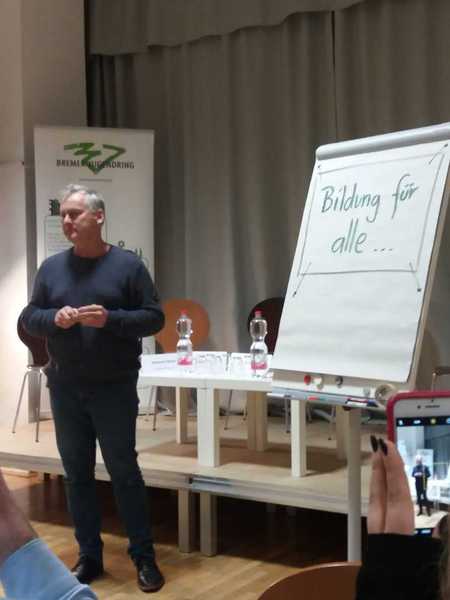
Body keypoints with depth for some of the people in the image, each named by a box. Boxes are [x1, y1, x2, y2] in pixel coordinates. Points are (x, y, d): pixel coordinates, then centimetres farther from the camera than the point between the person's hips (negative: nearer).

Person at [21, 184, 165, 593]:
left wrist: (111, 319, -19)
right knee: (77, 474, 9)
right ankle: (89, 556, 21)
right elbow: (28, 318, 8)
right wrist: (55, 318, -14)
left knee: (124, 472, 1)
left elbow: (154, 318, -4)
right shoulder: (51, 267, 6)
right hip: (64, 389, 3)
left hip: (115, 389, -3)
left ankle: (145, 558, 12)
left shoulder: (128, 265, -3)